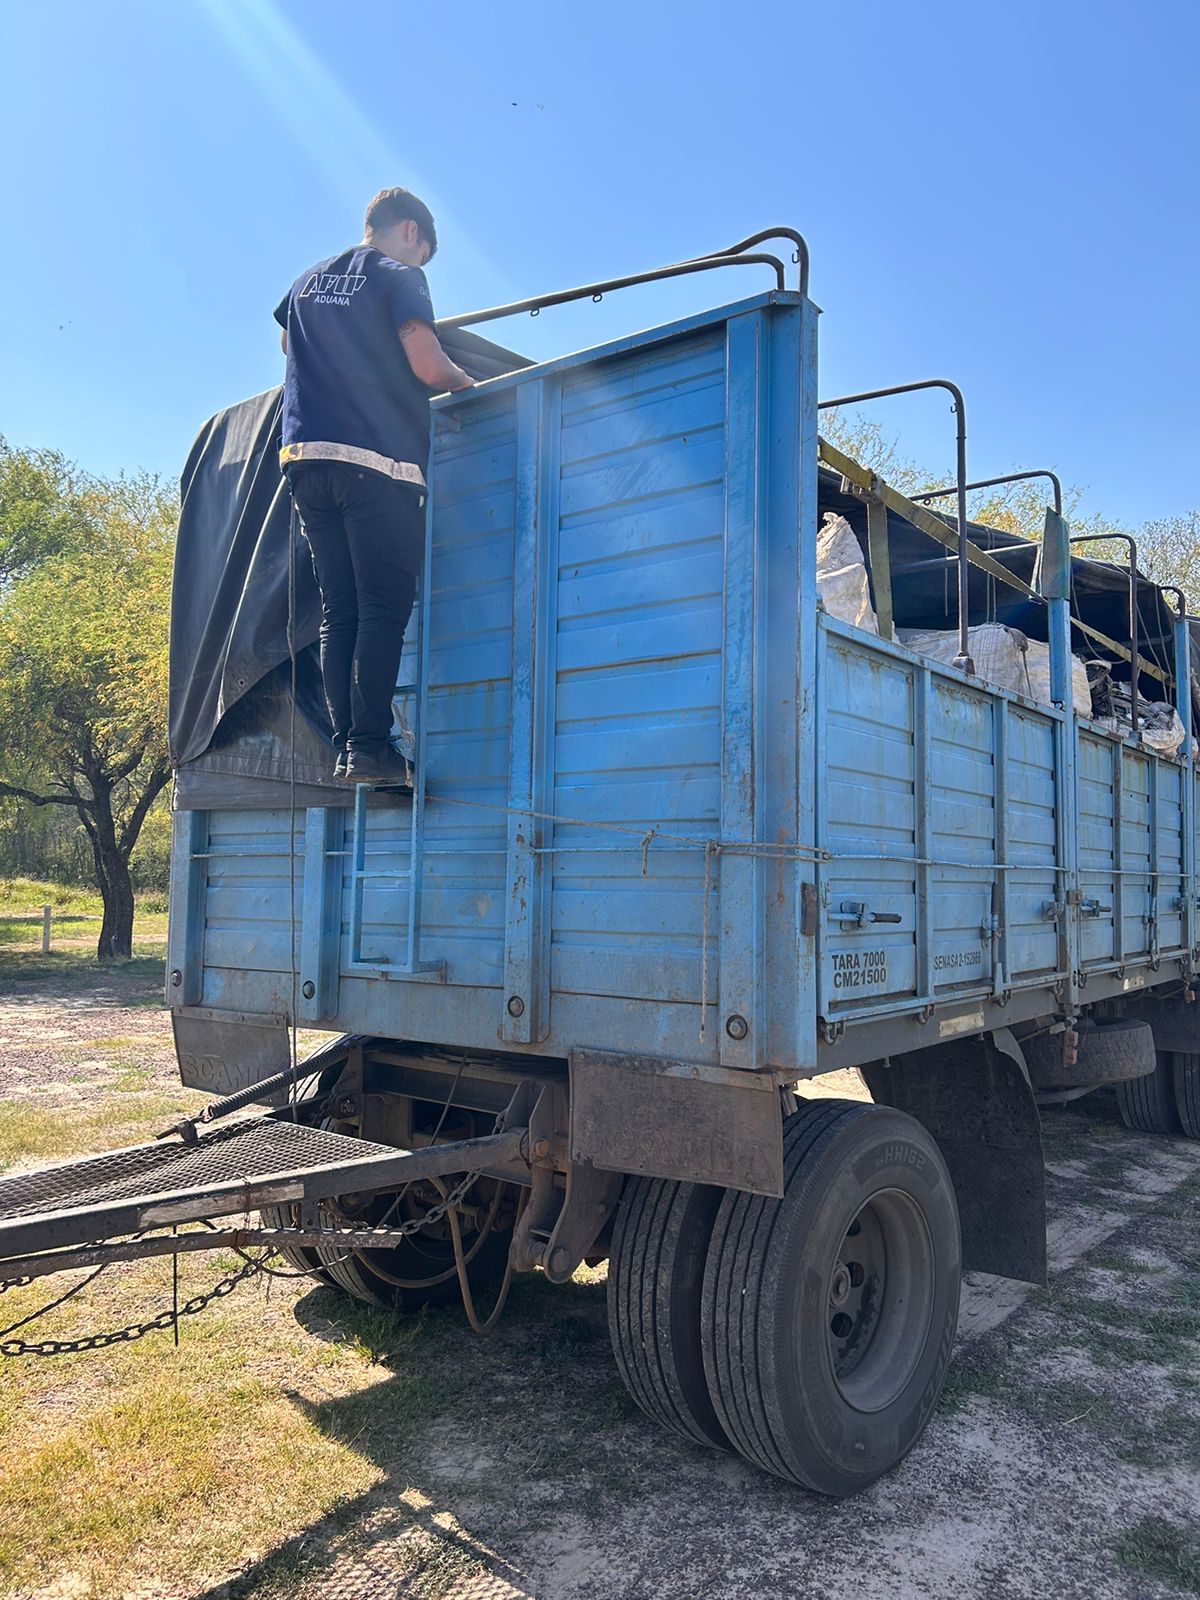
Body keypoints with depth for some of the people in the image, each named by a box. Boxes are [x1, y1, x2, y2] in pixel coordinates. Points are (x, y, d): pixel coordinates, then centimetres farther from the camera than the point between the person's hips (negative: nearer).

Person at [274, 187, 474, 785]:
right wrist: (462, 380, 9)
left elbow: (288, 344, 43)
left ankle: (344, 746, 1)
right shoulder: (399, 276, 3)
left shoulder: (309, 280, 24)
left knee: (338, 611, 5)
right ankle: (370, 747, -14)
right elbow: (427, 366, -10)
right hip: (376, 458, -6)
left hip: (306, 456, 6)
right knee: (384, 607, -8)